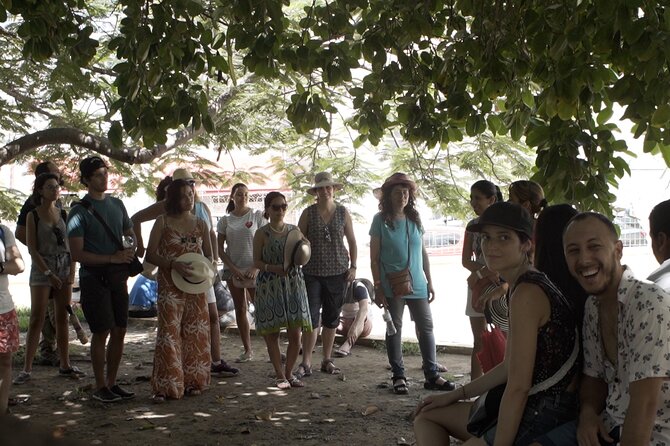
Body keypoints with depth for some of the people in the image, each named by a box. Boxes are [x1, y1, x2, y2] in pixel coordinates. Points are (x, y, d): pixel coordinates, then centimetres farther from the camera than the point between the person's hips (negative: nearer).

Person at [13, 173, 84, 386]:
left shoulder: (63, 214, 9)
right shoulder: (33, 215, -2)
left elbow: (71, 244, 9)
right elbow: (32, 248, -6)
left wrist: (72, 271, -2)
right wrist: (48, 273, -12)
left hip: (64, 269, 4)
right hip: (42, 268, -4)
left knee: (63, 319, 7)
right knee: (37, 320, -6)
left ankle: (65, 365, 14)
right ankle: (26, 369, -2)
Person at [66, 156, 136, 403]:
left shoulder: (117, 204, 11)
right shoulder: (79, 212, -7)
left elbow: (131, 234, 22)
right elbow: (77, 254, -12)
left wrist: (131, 253, -1)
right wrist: (112, 258, -17)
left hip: (118, 276, 6)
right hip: (94, 277, -6)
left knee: (119, 331, 7)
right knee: (101, 332, -3)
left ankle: (112, 382, 18)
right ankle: (100, 387, 8)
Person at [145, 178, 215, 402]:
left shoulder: (200, 224, 7)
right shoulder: (163, 222, -2)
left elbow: (209, 255, 14)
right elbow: (150, 255, -5)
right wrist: (173, 264, -20)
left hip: (196, 287, 4)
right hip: (170, 286, -4)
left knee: (195, 333, 7)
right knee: (169, 333, -6)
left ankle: (191, 381, 18)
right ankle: (165, 386, -2)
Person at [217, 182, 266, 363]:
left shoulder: (257, 216, -1)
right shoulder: (225, 220, 5)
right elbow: (220, 249, 4)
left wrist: (256, 268, -12)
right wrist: (233, 269, -7)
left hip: (254, 270, -3)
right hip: (233, 270, 3)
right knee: (240, 309, 8)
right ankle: (247, 350, 16)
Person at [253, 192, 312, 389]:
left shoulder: (294, 230, 7)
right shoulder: (262, 234, -1)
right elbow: (256, 261, -2)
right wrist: (273, 268, -19)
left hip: (293, 284, 2)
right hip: (269, 285, -2)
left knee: (295, 333, 1)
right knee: (272, 333, 2)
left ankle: (289, 372, 18)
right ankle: (280, 375, 16)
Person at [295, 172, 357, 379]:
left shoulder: (343, 212, 4)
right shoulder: (308, 213, 0)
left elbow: (352, 241, 9)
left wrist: (353, 266, 2)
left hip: (338, 272, 2)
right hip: (313, 272, -2)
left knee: (331, 318, 9)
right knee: (311, 318, -6)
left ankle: (327, 360, 20)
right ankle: (306, 363, -2)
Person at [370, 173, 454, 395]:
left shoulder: (415, 219, 8)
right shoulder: (381, 220, -3)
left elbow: (423, 253, 14)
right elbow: (374, 258, -4)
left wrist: (429, 282, 10)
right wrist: (378, 288, -9)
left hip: (417, 285, 4)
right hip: (392, 286, -4)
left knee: (426, 327, 5)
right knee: (394, 329, 4)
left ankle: (431, 375, 12)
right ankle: (398, 376, 13)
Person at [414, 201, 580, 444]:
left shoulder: (527, 294, -20)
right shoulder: (530, 285, 10)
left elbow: (518, 386, -21)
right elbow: (511, 367, 15)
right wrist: (454, 396, 19)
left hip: (544, 417, -10)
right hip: (534, 407, 10)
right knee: (426, 416, 18)